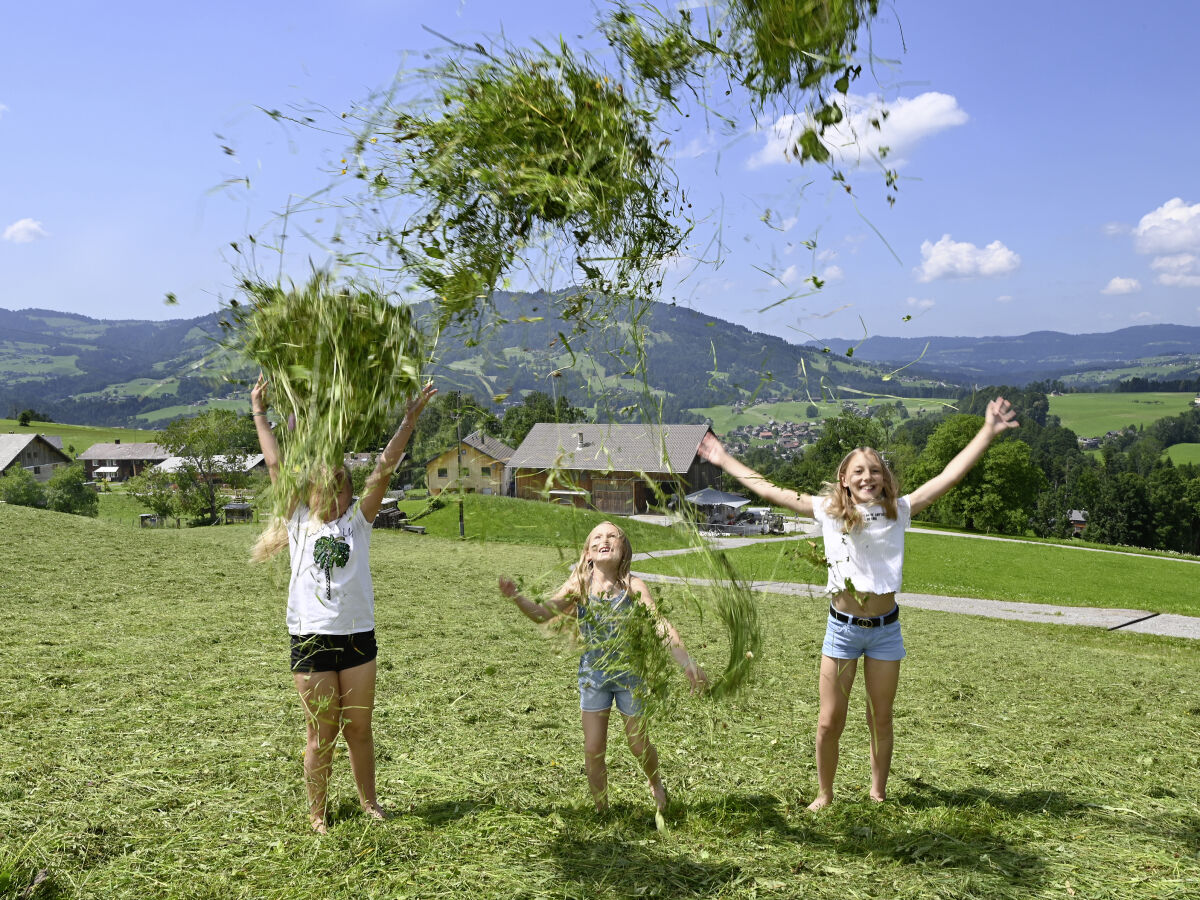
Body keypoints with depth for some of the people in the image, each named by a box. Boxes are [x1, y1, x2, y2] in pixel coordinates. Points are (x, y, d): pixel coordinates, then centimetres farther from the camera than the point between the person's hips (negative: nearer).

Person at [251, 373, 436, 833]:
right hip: (312, 640, -1)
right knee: (321, 734, 8)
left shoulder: (358, 519, 3)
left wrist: (410, 417, -8)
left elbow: (385, 468, -3)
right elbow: (275, 465, 2)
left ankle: (368, 801, 32)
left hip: (358, 636, 1)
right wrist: (260, 413, 4)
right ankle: (318, 814, 24)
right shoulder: (299, 520, 3)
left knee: (359, 728, 12)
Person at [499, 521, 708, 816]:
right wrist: (516, 597, -35)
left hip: (630, 672, -1)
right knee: (593, 750, 3)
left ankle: (655, 783, 46)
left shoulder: (633, 586, -14)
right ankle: (601, 811, 26)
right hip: (593, 673, 1)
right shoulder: (579, 585, -9)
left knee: (639, 745, 12)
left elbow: (661, 626, -20)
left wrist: (688, 664, -30)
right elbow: (544, 613, -16)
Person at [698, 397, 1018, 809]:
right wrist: (724, 460, 3)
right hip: (842, 627, 0)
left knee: (880, 721, 13)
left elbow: (948, 476, -6)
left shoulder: (898, 511, -2)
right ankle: (824, 796, 25)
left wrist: (988, 432, -11)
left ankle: (878, 795, 32)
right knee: (829, 722, 5)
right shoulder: (828, 511, -3)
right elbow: (768, 489, 1)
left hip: (885, 629, 0)